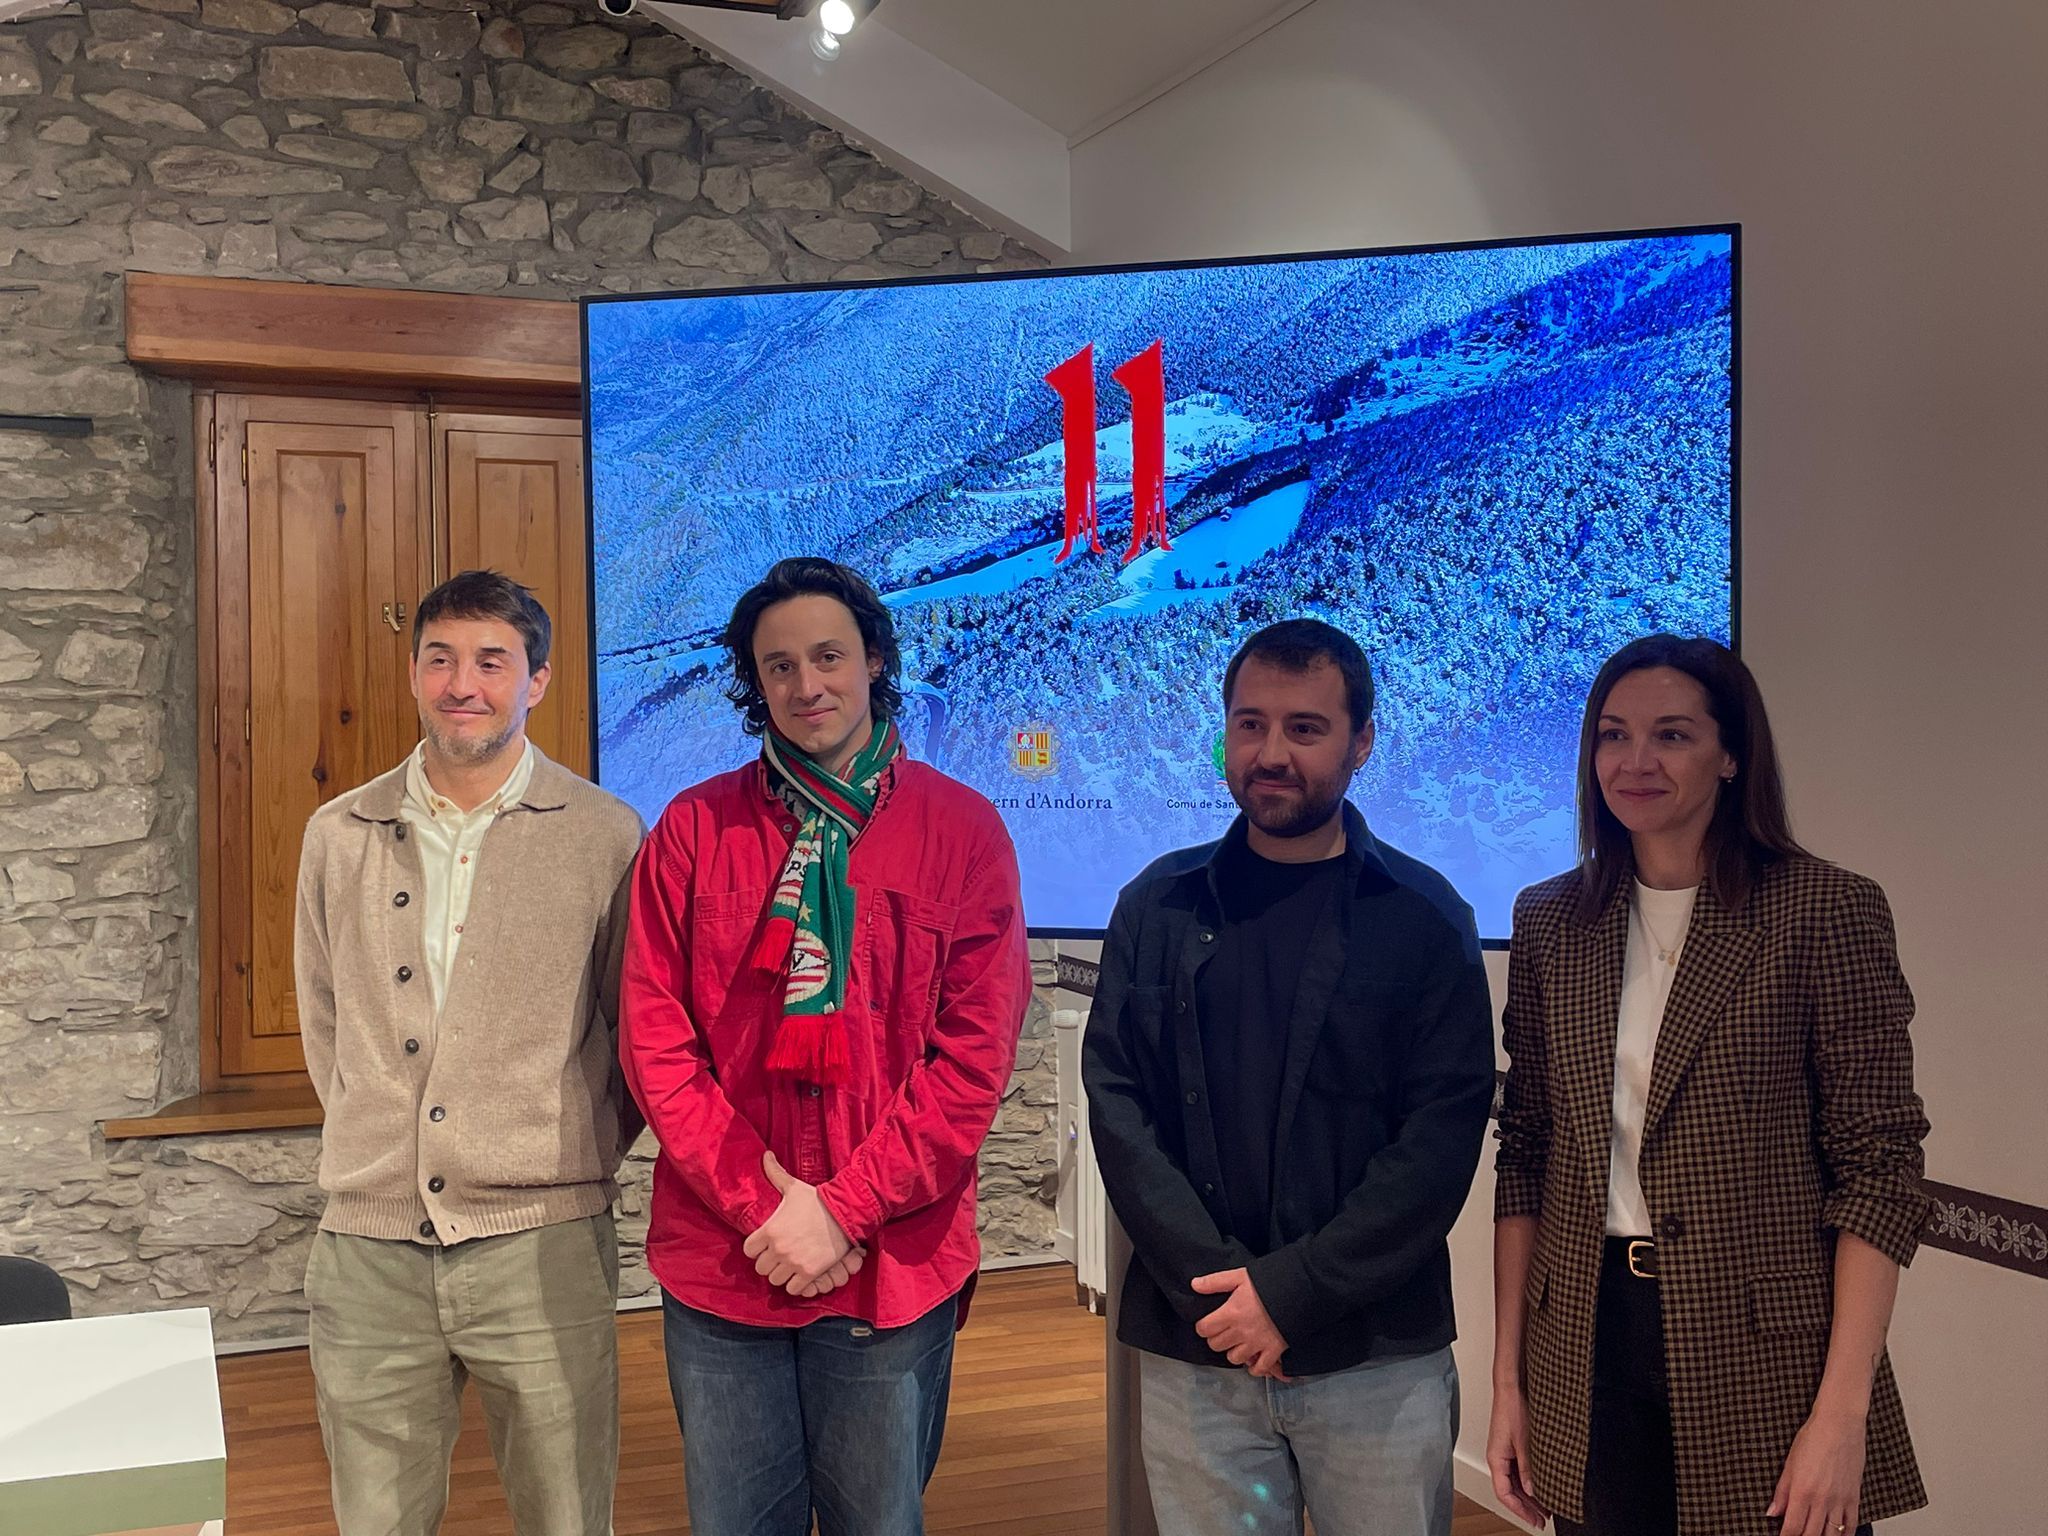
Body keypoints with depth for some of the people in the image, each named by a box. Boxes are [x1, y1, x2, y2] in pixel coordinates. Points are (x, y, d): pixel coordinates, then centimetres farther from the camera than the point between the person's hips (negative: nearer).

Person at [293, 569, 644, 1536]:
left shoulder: (603, 836, -3)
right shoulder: (339, 836, 6)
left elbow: (642, 1029, 5)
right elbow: (324, 1022, 16)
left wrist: (576, 1153, 5)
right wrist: (383, 1149, 12)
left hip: (542, 1242, -2)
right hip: (369, 1248, 3)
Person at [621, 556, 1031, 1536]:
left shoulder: (961, 829, -3)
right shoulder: (695, 829, 1)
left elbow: (976, 1051, -7)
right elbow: (656, 1041, -2)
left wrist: (843, 1209, -12)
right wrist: (763, 1207, -10)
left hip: (895, 1267, -1)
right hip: (720, 1264, 1)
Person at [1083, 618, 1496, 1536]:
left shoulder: (1424, 917, 0)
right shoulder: (1158, 908, 6)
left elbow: (1443, 1133, -6)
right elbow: (1116, 1105, 0)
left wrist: (1292, 1291, -13)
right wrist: (1211, 1281, -11)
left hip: (1380, 1357, -1)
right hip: (1192, 1353, 2)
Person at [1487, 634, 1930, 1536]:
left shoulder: (1825, 911, -8)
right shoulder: (1550, 921, 5)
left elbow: (1878, 1167, -9)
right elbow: (1525, 1155, 7)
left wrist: (1842, 1413, -15)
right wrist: (1509, 1378, 5)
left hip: (1764, 1357, -3)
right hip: (1584, 1351, 4)